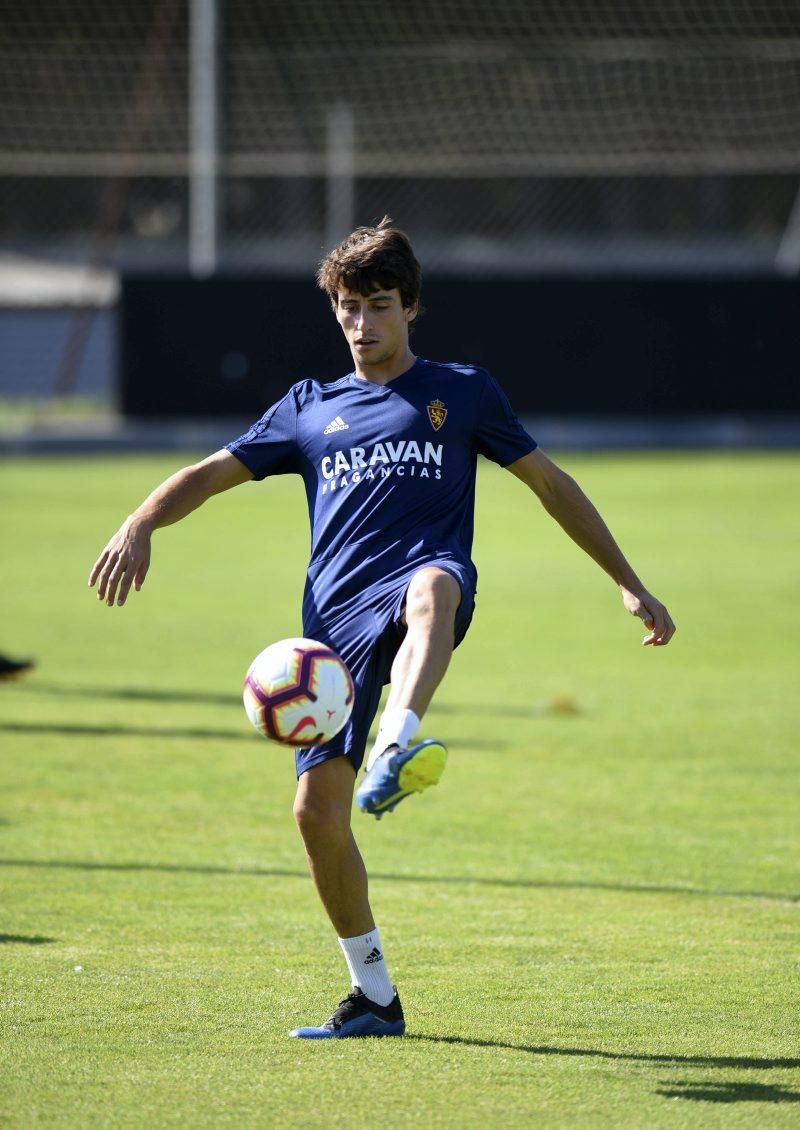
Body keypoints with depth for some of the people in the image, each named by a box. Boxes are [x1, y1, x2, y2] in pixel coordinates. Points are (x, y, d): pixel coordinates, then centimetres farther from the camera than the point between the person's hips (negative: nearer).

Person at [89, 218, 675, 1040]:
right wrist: (141, 525, -2)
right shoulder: (309, 409, 23)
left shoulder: (461, 392, 18)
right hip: (336, 618, 3)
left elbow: (550, 483, 21)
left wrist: (628, 583, 19)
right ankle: (373, 995, 9)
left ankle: (397, 750, -71)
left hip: (427, 575, -3)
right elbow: (211, 474, 19)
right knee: (316, 810, -7)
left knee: (431, 589, -43)